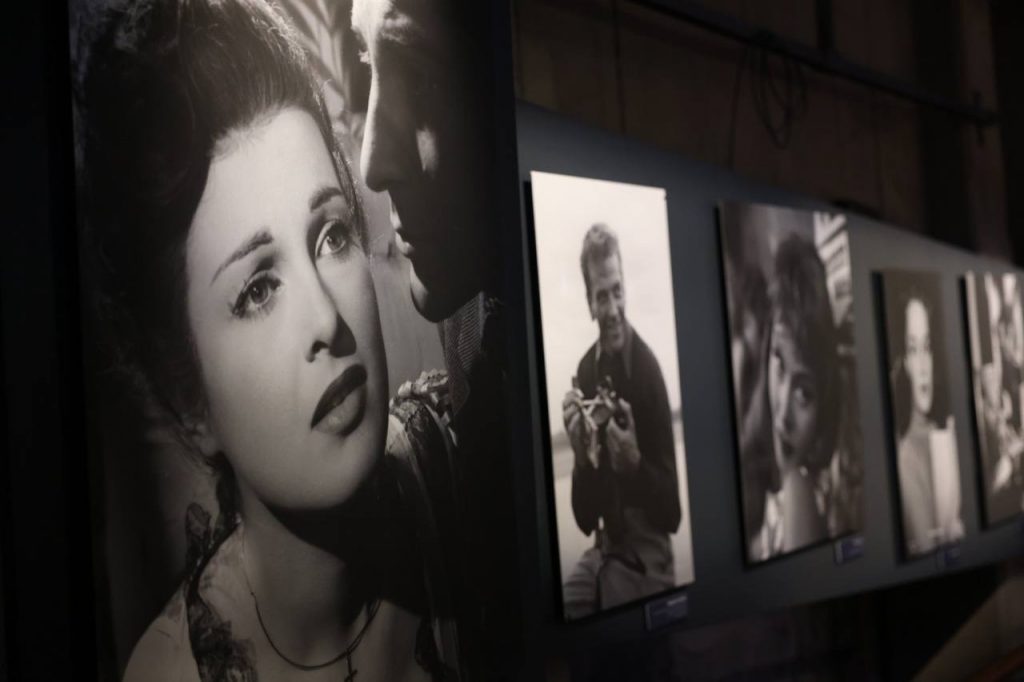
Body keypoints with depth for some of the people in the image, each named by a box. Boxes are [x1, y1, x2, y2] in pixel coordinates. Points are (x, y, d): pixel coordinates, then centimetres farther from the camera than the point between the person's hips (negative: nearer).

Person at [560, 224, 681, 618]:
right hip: (604, 548, 4)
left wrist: (634, 463, -28)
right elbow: (585, 518, 4)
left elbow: (672, 513, -12)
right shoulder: (586, 369, 2)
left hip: (646, 554, -4)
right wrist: (580, 456, -14)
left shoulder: (648, 369, -15)